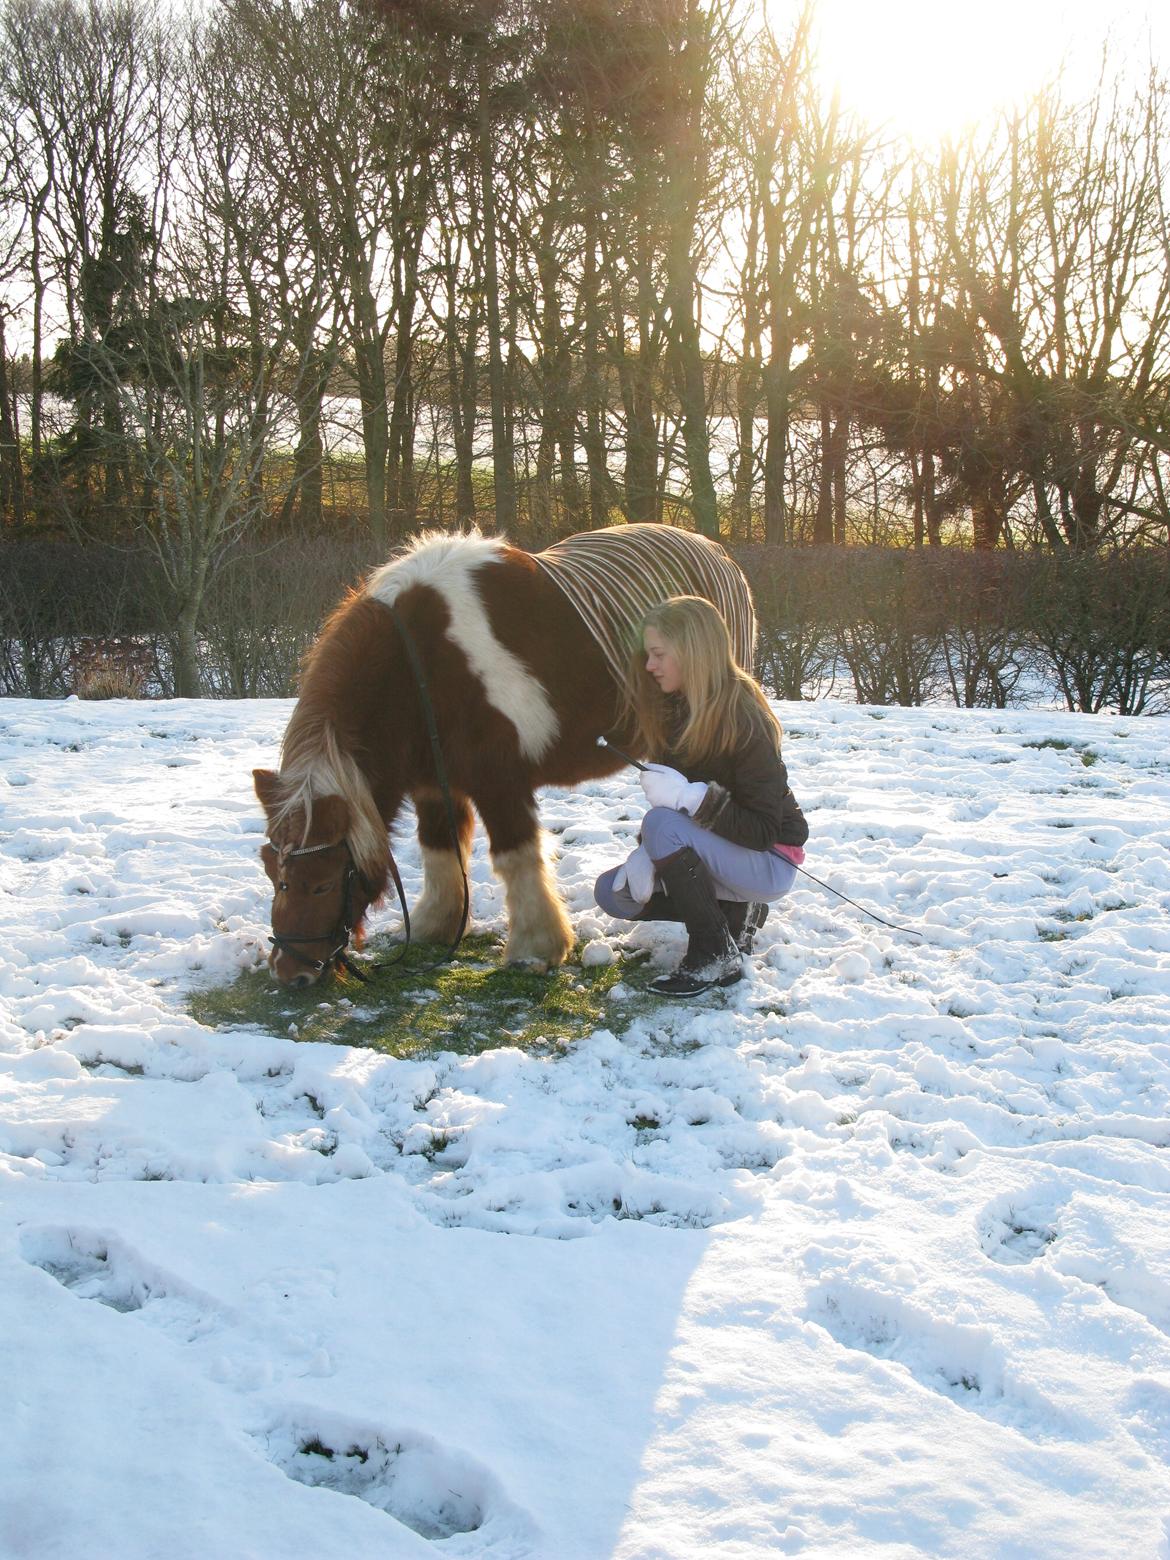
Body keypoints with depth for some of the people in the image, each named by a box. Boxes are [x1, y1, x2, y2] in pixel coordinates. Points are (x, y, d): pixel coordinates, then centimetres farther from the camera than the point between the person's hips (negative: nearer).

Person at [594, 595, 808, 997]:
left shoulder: (744, 721, -25)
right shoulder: (673, 708, -3)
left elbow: (762, 831, -26)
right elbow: (669, 798, 3)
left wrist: (691, 796, -37)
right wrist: (649, 857, -14)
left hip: (770, 863, -8)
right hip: (714, 848, 8)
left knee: (663, 824, -31)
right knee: (613, 892, -1)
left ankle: (717, 956, -19)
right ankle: (734, 912, 10)